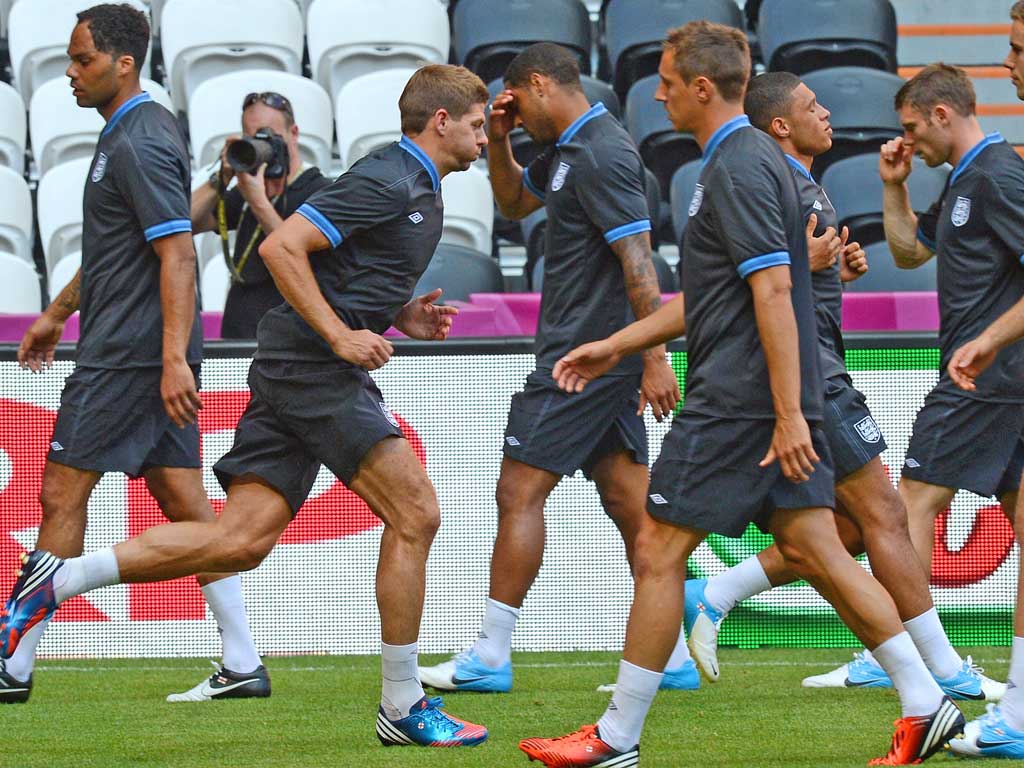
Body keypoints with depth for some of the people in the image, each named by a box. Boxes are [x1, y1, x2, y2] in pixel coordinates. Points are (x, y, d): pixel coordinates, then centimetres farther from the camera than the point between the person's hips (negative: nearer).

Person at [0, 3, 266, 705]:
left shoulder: (139, 145, -15)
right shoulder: (134, 133, 17)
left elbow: (178, 254, -22)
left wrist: (173, 359, -27)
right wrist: (58, 314, 35)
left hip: (128, 356, -10)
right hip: (154, 356, 10)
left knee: (63, 493, -4)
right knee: (184, 502, 7)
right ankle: (243, 665, 4)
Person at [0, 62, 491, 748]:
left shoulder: (419, 191, 20)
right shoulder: (387, 182, -12)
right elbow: (282, 247, -19)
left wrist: (398, 317, 13)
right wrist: (340, 335, -20)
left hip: (291, 370, 10)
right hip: (314, 369, -10)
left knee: (242, 539, -1)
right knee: (414, 513, -9)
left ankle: (61, 578, -1)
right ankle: (403, 706, -3)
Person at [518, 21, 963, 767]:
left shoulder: (738, 168, -15)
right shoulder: (749, 158, 17)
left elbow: (773, 290, -22)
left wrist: (789, 414, -25)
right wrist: (616, 345, 28)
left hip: (738, 400, -10)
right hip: (779, 400, 10)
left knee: (658, 553, -3)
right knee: (814, 550, 8)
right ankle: (926, 706, 4)